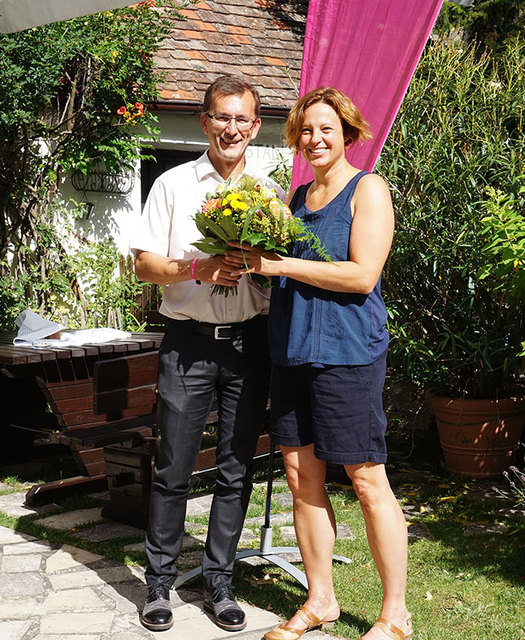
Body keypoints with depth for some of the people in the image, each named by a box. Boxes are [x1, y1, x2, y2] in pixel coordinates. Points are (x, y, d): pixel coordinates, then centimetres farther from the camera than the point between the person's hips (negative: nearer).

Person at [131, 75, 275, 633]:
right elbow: (144, 263, 0)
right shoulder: (173, 184, 4)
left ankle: (218, 583, 20)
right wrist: (198, 268, -17)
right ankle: (159, 582, 17)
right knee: (173, 469, 2)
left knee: (236, 471, 7)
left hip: (249, 341, 2)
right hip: (188, 341, -2)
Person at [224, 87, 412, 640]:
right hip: (291, 347, 7)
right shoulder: (300, 195, 17)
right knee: (301, 475, 9)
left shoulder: (367, 189, -4)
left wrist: (279, 265, -13)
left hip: (346, 349, -7)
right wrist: (253, 264, 2)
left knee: (366, 480, -2)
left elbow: (362, 275, -15)